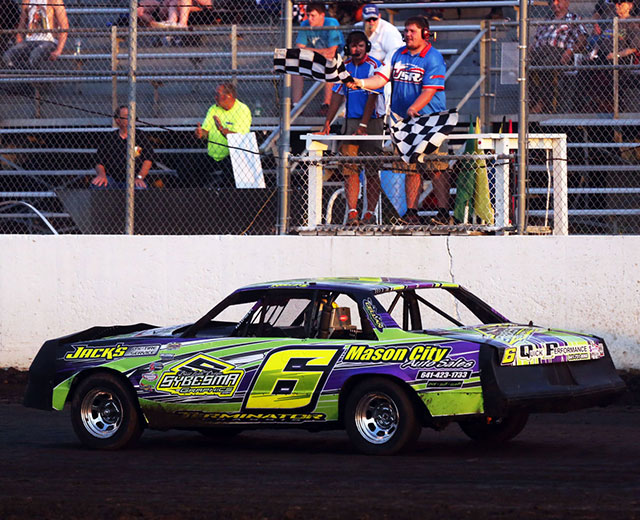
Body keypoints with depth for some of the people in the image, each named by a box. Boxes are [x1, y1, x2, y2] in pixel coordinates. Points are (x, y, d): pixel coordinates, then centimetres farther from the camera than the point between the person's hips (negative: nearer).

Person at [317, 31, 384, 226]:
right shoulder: (345, 67, 11)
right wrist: (327, 123, 6)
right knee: (349, 168, -6)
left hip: (372, 120, -4)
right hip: (351, 120, 4)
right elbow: (337, 96, 13)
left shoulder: (373, 66, -6)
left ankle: (370, 213, 4)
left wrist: (363, 126, -16)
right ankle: (352, 212, -8)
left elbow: (372, 98, -11)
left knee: (371, 170, -2)